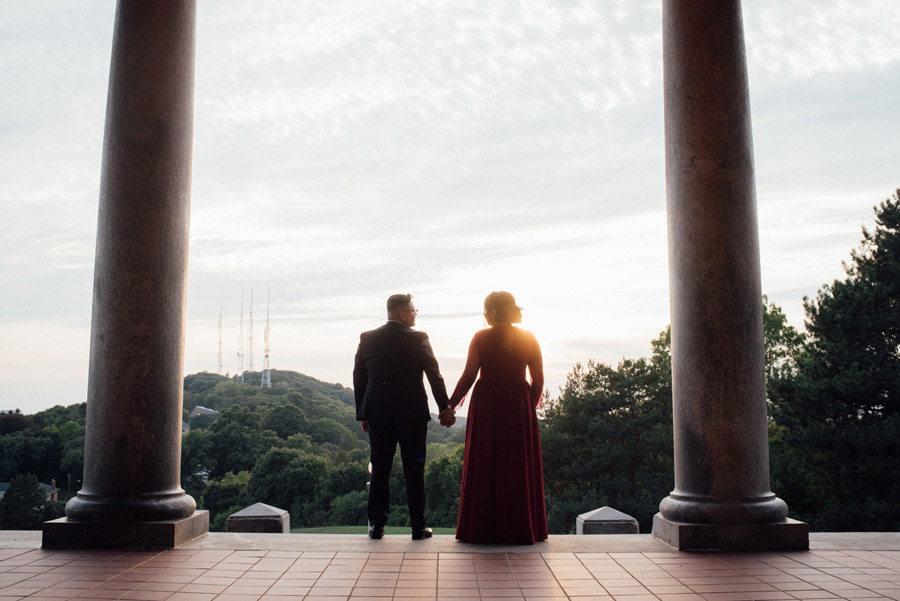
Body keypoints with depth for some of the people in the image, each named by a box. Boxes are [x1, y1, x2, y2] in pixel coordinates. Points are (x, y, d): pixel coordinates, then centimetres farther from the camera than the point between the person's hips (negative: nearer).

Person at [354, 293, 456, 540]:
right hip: (412, 413, -3)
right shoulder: (417, 338, -6)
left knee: (379, 469, 10)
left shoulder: (367, 339, 4)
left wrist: (363, 414, 13)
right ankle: (418, 526, 9)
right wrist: (445, 407, 4)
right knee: (414, 469, 5)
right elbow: (434, 374, -5)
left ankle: (376, 525, 12)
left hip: (378, 413, 3)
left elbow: (358, 378, 7)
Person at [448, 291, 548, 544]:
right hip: (519, 407, 2)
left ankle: (482, 529, 12)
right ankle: (519, 529, 14)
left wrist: (451, 404, 3)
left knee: (484, 467, 7)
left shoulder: (481, 338, -5)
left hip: (486, 405, -1)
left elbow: (468, 376, -6)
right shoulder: (528, 338, 1)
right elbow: (538, 380, 2)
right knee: (519, 466, 9)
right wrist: (530, 406, 15)